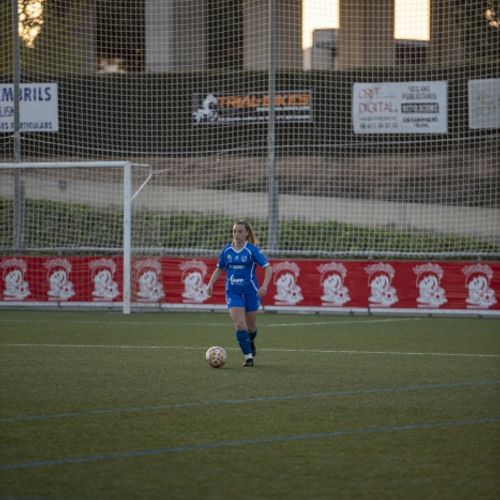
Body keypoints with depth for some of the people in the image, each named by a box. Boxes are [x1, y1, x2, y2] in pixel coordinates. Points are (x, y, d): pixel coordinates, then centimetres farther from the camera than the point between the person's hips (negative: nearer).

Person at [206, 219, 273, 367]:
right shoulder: (226, 250, 2)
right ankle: (248, 357, -8)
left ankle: (250, 342, 47)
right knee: (239, 325, -15)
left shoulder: (252, 250, -9)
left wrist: (264, 286, -27)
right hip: (233, 292, 1)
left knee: (251, 326, 12)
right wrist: (211, 283, -1)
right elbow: (219, 269, 15)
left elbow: (268, 268, -12)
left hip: (250, 292, -1)